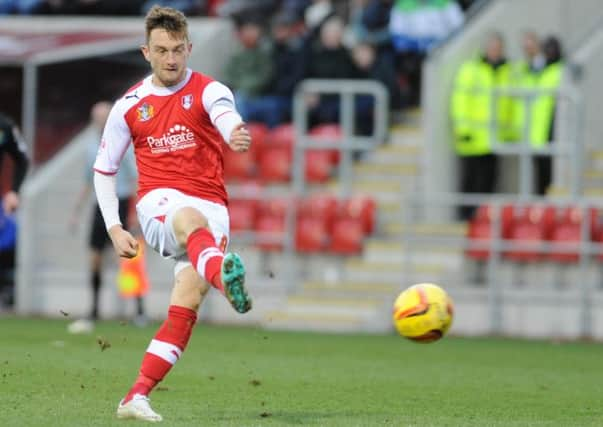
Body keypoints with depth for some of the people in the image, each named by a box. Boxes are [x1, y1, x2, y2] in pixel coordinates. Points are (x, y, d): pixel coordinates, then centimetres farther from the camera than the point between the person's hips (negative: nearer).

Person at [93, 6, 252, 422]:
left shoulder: (208, 90, 1)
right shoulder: (129, 106, 8)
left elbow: (225, 114, -25)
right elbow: (104, 169, 17)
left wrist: (234, 134, -51)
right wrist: (115, 228, 5)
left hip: (210, 207, 1)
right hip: (159, 203, -1)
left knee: (187, 301, -14)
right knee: (191, 218, -38)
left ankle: (137, 398, -10)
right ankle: (223, 275, -74)